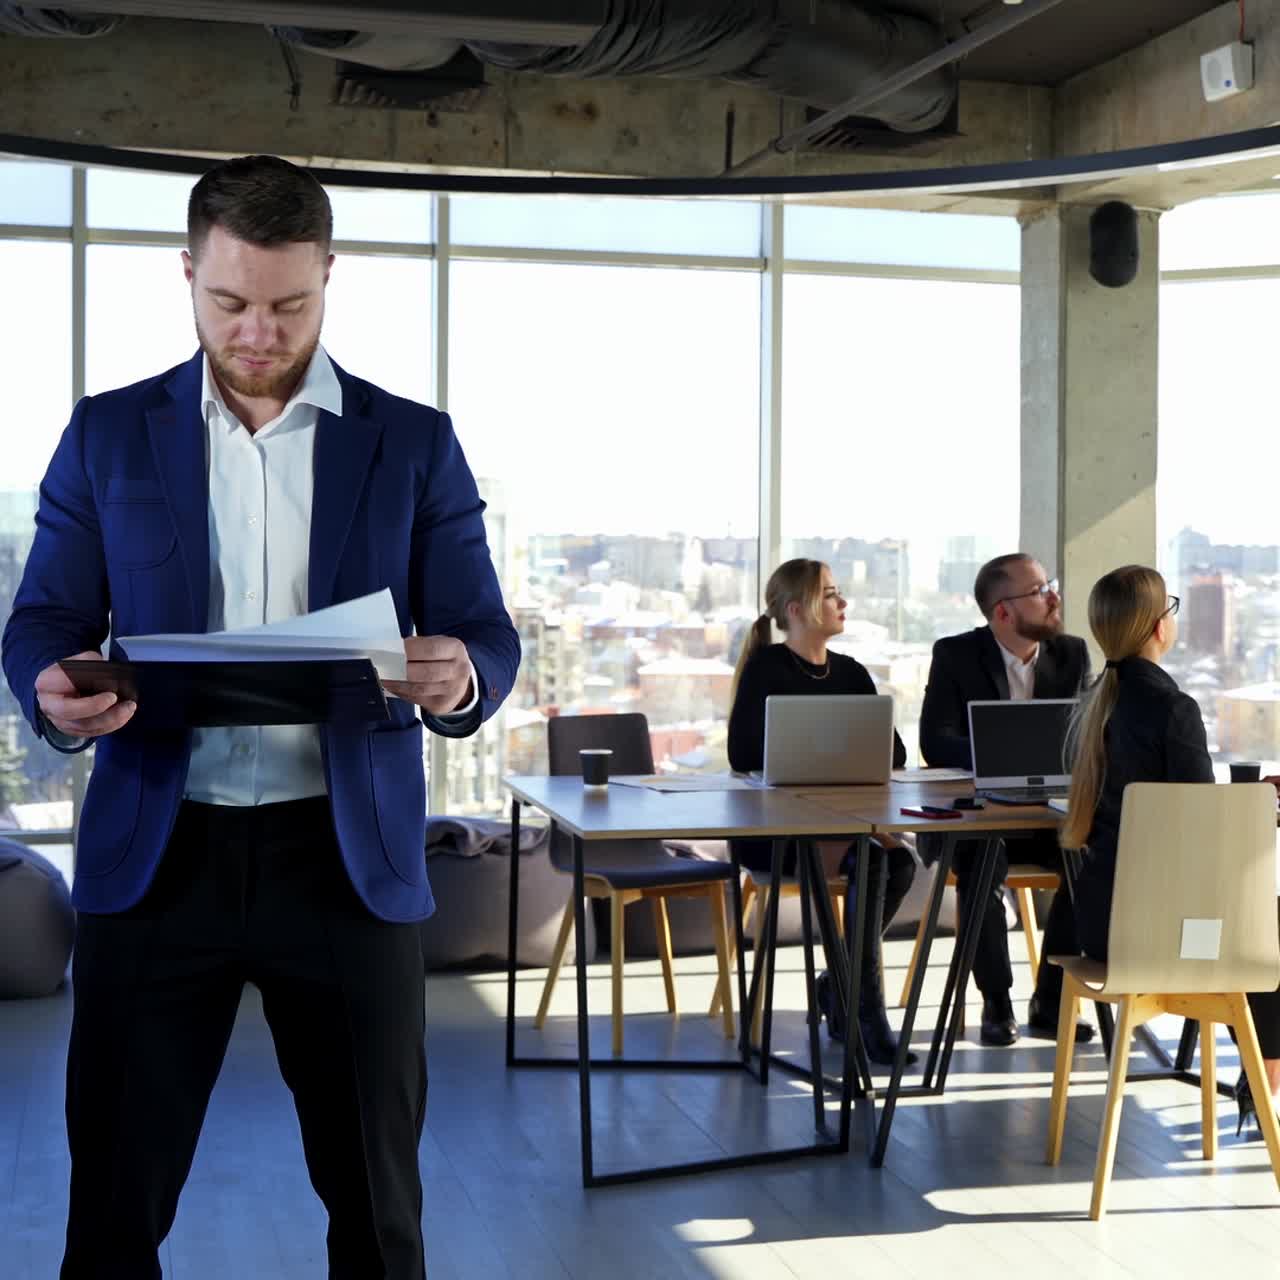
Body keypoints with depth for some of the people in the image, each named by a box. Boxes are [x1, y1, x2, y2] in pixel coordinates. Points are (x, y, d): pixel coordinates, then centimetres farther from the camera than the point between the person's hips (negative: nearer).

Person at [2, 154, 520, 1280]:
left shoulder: (415, 444, 5)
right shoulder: (108, 435, 7)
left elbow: (487, 638, 4)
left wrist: (459, 680, -20)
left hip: (346, 855, 0)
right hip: (157, 851, 1)